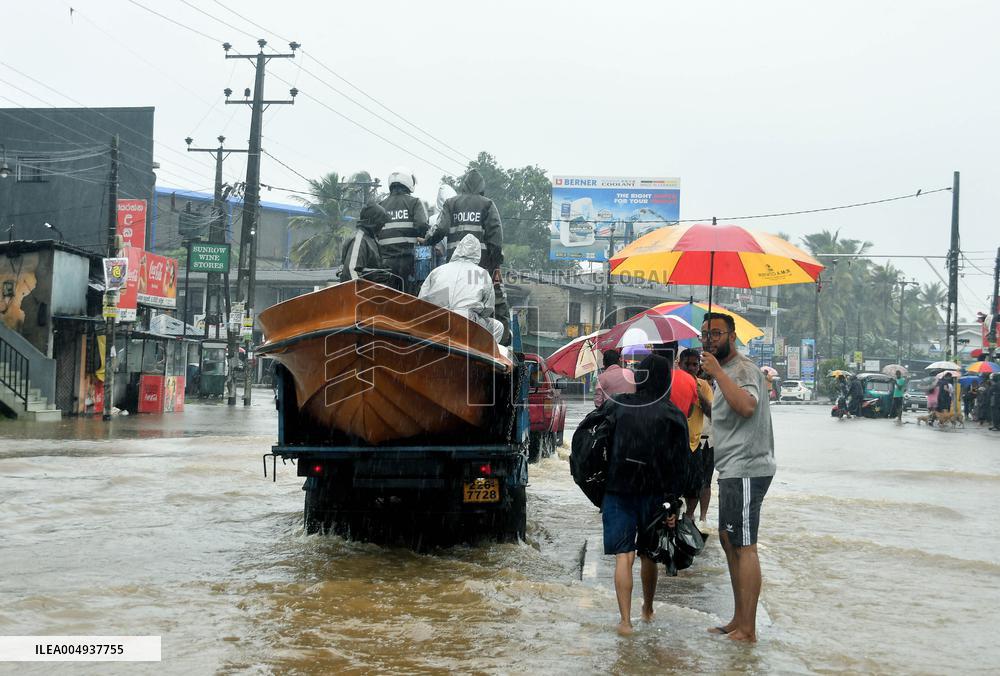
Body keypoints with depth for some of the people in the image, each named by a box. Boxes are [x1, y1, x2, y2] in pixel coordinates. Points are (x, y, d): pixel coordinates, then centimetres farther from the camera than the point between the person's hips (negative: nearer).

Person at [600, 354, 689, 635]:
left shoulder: (615, 406, -1)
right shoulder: (673, 416, -4)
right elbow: (678, 465, -6)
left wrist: (599, 495, 11)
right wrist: (673, 506, -4)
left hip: (617, 492, -1)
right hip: (654, 494, 1)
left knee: (623, 558, -1)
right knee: (648, 555, 18)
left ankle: (625, 620, -8)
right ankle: (648, 610, 34)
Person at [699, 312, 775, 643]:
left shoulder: (743, 369, -13)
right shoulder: (726, 371, 19)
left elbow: (746, 406, -33)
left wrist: (716, 372, -29)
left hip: (745, 470, -11)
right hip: (732, 471, 11)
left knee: (743, 547, -9)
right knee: (729, 542, 15)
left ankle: (747, 630, -6)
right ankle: (738, 620, 23)